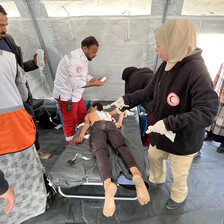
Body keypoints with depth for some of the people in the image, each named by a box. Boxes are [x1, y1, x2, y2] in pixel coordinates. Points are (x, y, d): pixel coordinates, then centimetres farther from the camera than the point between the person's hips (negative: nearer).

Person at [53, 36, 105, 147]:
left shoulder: (82, 57, 8)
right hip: (66, 95, -10)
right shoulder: (75, 59, -25)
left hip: (75, 93, 10)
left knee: (82, 114, 19)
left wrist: (95, 79, -4)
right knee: (70, 122, 2)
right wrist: (93, 84, -18)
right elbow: (77, 83, -28)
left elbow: (84, 75, 13)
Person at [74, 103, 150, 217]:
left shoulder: (89, 115, 38)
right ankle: (136, 173, -56)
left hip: (97, 126, -3)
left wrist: (81, 136, 5)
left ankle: (108, 184, -61)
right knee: (121, 147, -23)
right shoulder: (107, 113, 46)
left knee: (100, 151, -30)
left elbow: (86, 125, 20)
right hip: (111, 125, 3)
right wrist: (119, 123, 37)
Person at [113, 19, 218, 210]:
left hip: (184, 139, -6)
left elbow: (207, 112, -31)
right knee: (154, 156, 28)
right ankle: (157, 179, 61)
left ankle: (179, 196, 54)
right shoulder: (166, 66, -6)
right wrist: (126, 99, 0)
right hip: (161, 133, 7)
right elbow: (150, 92, 5)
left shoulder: (196, 71, -29)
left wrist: (168, 123, -34)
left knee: (179, 173, 19)